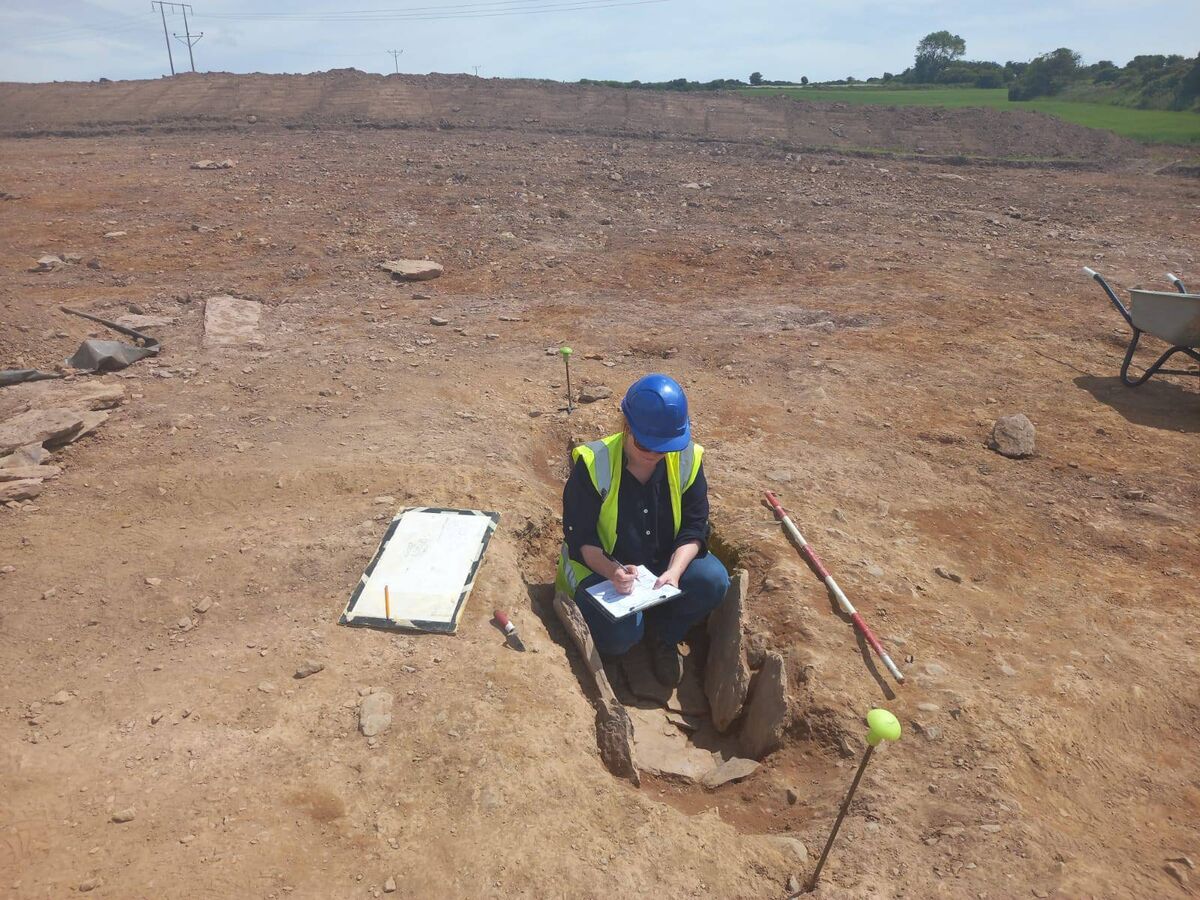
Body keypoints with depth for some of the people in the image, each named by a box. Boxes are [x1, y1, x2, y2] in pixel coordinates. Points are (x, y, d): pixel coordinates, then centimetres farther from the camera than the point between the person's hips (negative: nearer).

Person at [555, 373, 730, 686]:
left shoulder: (687, 458, -12)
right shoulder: (594, 463, -21)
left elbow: (694, 527, -8)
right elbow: (579, 536, -17)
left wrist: (675, 571, -28)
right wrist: (611, 572, -36)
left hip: (668, 562, 3)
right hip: (603, 566, -3)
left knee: (713, 581, -26)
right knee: (620, 635, -29)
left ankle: (663, 635, 4)